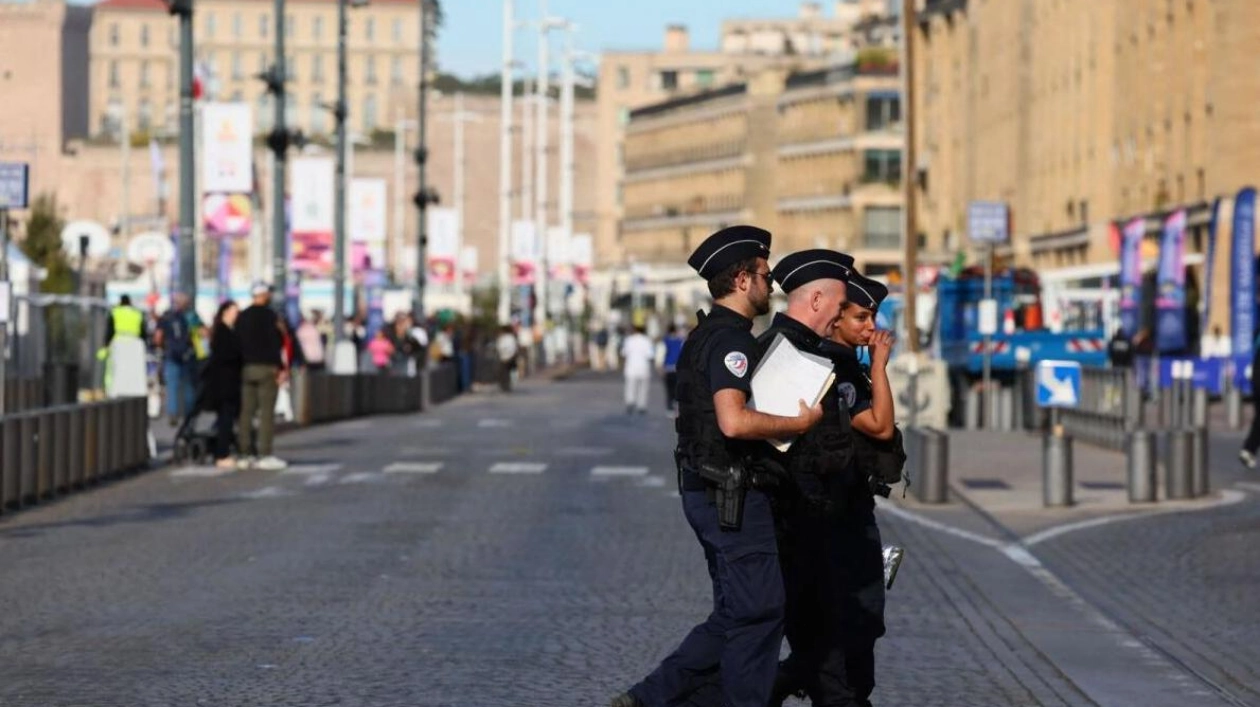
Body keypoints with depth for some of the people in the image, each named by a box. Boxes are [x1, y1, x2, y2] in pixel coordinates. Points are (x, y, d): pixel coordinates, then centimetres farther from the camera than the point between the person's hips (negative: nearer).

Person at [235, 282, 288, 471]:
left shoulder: (242, 317, 13)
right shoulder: (269, 315, -8)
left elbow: (237, 344, 15)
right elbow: (276, 343, -14)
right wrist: (282, 368, -13)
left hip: (246, 369, 7)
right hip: (266, 368, -7)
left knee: (246, 412, 7)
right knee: (267, 412, -7)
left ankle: (244, 454, 7)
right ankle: (265, 455, -11)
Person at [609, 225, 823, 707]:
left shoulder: (706, 335, 16)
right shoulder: (731, 339, -16)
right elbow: (734, 422, -29)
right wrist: (799, 424, -18)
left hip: (709, 492, 10)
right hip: (732, 495, -10)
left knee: (735, 614, 14)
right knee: (759, 612, -3)